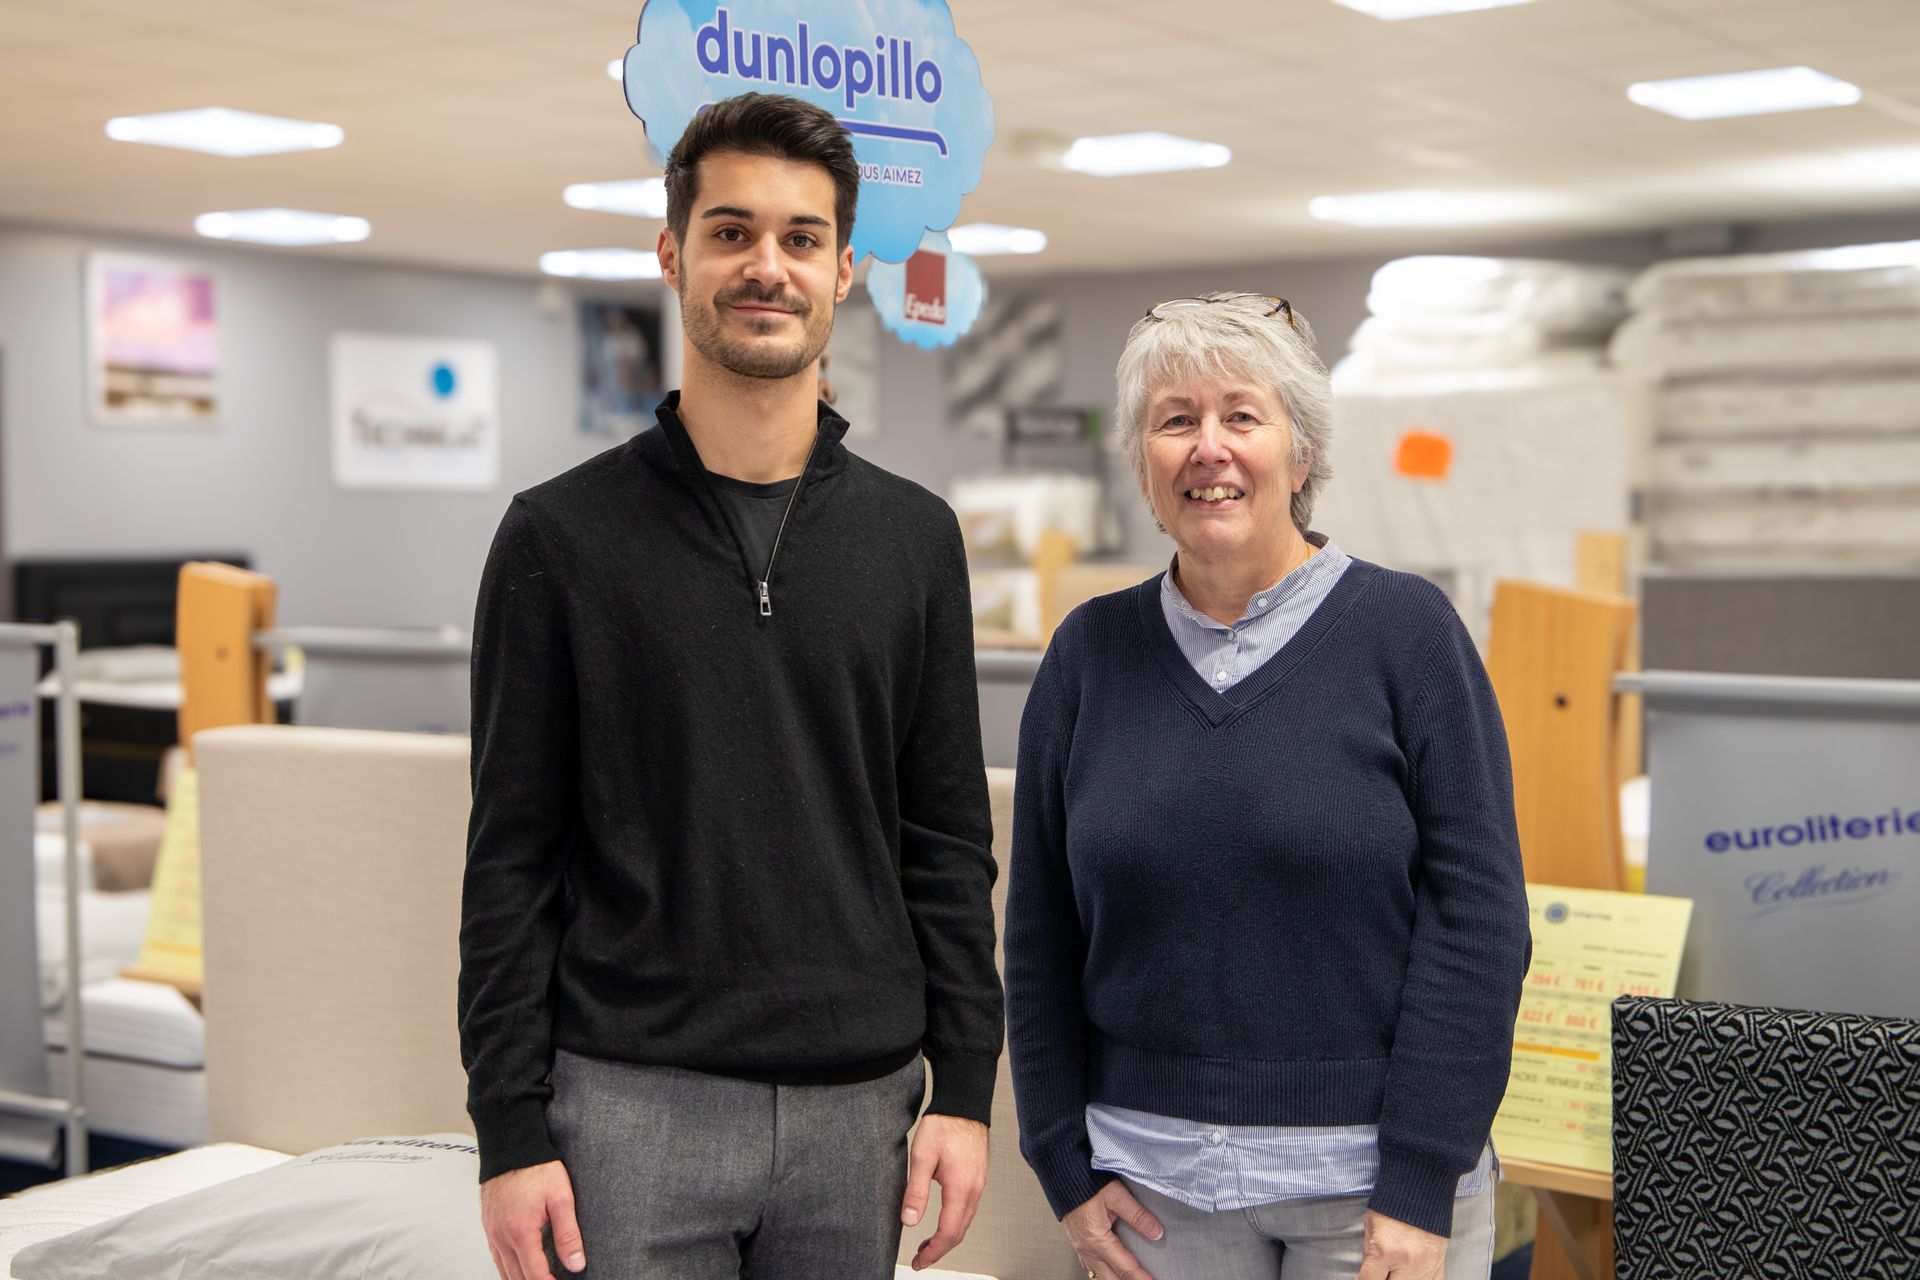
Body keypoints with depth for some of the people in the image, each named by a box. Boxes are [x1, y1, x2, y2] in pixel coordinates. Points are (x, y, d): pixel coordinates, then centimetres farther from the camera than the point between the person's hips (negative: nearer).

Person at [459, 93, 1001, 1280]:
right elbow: (513, 858, -2)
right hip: (633, 1103, -2)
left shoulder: (915, 538, 6)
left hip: (857, 1106, 3)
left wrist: (965, 1088, 2)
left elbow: (950, 843, 7)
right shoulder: (562, 535, -2)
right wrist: (511, 1130, -6)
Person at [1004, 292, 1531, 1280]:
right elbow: (1041, 931, 8)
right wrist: (1066, 1164, 3)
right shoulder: (1092, 652, 4)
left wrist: (1422, 1190, -11)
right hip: (1156, 1179, 3)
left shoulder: (1405, 629, -4)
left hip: (1373, 1174, -2)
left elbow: (1476, 912, -8)